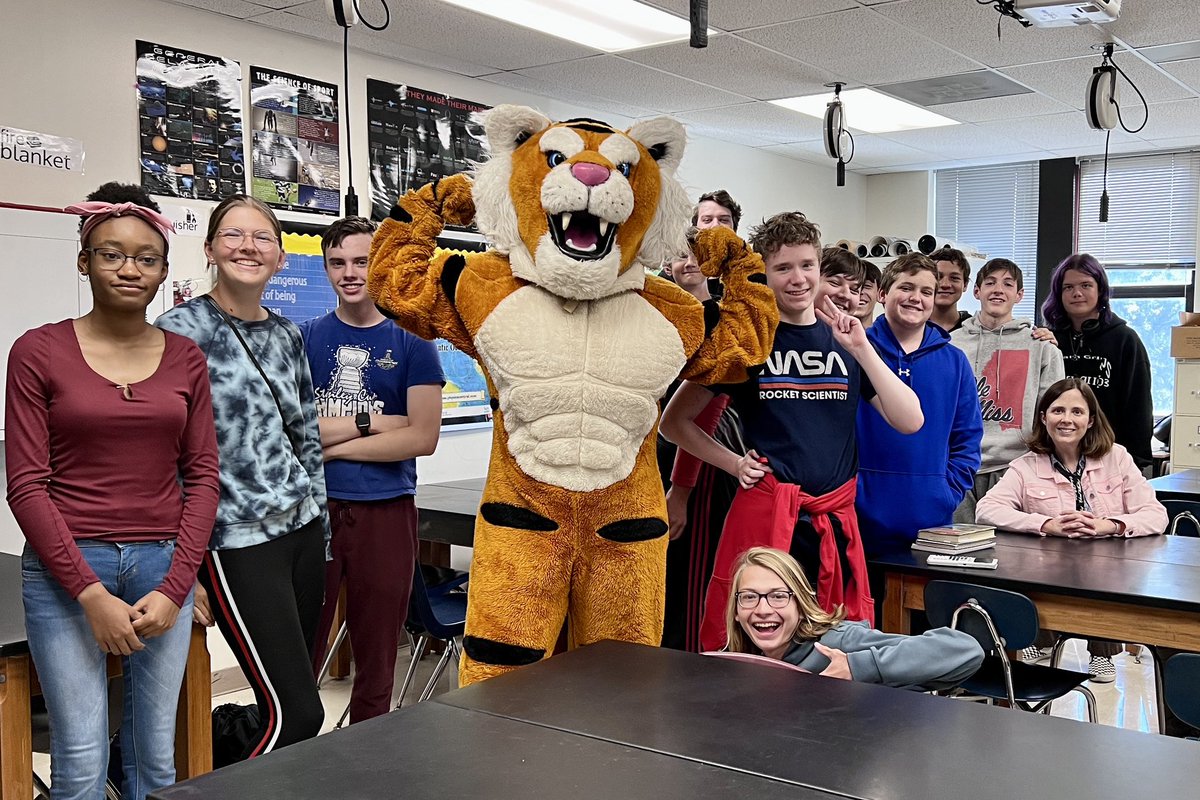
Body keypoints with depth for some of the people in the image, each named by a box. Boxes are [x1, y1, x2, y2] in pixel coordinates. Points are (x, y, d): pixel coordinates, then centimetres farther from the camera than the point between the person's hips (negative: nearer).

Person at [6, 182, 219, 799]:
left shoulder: (185, 358, 6)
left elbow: (202, 475, 6)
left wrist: (174, 587, -5)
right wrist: (91, 594, -12)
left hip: (164, 570, 3)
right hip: (66, 570, -2)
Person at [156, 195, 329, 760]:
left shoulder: (287, 336, 10)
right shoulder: (180, 332, -9)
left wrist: (320, 523, 15)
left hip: (303, 530, 7)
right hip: (239, 543, -7)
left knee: (289, 704, 11)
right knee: (297, 714, -8)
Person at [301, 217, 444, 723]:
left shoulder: (410, 342, 2)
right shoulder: (304, 338, 6)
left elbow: (422, 436, -8)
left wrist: (332, 444, -9)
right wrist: (371, 422, -10)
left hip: (386, 512, -1)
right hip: (314, 509, 1)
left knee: (376, 661, 10)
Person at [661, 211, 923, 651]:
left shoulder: (845, 340, 11)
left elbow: (910, 421, 1)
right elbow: (675, 421, 6)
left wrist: (860, 348, -6)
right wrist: (734, 463, -6)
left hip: (836, 520, 3)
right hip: (765, 514, -3)